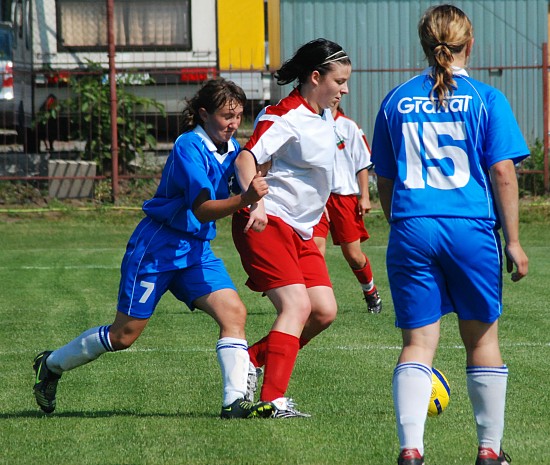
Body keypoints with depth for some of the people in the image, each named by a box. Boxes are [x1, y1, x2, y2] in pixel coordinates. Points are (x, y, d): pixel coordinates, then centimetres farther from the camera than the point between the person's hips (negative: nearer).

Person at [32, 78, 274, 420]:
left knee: (234, 312, -15)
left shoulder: (231, 148, 4)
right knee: (125, 335, 2)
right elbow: (203, 210, -30)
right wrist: (244, 199, -45)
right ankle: (52, 365, 24)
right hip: (157, 247, -7)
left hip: (196, 250, 7)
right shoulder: (189, 148, -21)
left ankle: (235, 401, -19)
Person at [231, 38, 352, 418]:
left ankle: (251, 360, 13)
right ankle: (273, 400, -22)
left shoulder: (325, 116, 13)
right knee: (297, 305, -20)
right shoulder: (284, 116, -15)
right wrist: (256, 203, -40)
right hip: (267, 225, -9)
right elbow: (247, 158, -26)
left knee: (324, 311, 0)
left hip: (301, 231, 9)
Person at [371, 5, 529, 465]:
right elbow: (502, 173, -5)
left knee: (418, 341, 1)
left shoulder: (397, 101, 9)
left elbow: (384, 180, 14)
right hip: (472, 228, -2)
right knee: (482, 337, 11)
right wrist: (513, 240, -1)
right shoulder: (486, 99, -1)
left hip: (411, 231, 2)